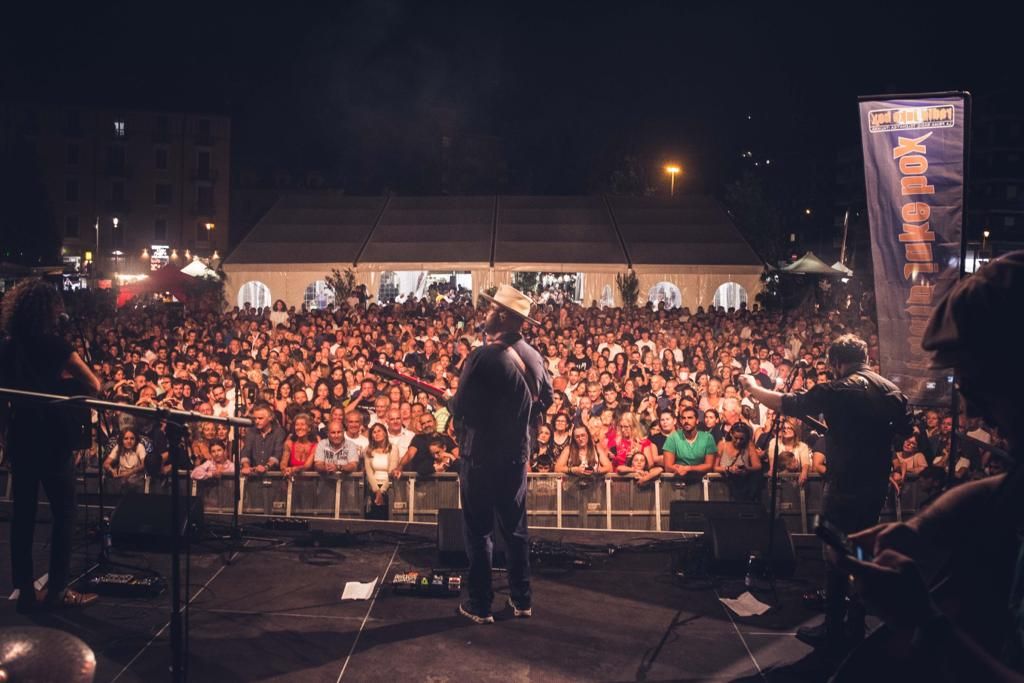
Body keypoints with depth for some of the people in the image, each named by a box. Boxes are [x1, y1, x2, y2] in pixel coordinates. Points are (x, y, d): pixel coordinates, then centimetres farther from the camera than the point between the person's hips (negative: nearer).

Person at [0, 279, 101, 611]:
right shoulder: (53, 344, -11)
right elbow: (94, 385, -16)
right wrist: (67, 380, 3)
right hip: (52, 438, -6)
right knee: (64, 512, 4)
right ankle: (58, 589, 6)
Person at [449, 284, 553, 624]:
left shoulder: (483, 357, -21)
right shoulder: (534, 357, -1)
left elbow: (460, 408, -17)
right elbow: (545, 400, 11)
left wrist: (453, 401, 4)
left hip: (482, 454, -6)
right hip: (517, 453, 6)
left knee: (478, 530, 7)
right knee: (515, 527, 17)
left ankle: (480, 605, 15)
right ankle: (522, 599, 26)